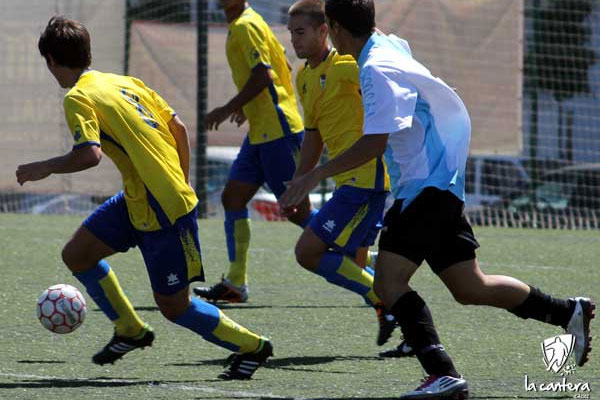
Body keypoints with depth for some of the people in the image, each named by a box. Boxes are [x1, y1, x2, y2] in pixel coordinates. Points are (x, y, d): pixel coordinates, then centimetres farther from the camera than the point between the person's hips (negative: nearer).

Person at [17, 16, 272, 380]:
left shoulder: (79, 97, -12)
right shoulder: (126, 82, 11)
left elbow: (90, 154, -27)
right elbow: (178, 127, 11)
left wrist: (45, 168, -11)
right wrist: (183, 183, 21)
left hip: (164, 212, -9)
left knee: (173, 306, 2)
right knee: (77, 254, 15)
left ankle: (251, 346, 13)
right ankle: (130, 330, 28)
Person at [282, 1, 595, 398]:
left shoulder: (377, 70, -18)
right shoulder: (391, 46, 10)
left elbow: (375, 141, -25)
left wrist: (318, 174, -24)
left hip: (428, 185, -10)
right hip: (440, 185, 10)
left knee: (389, 281, -18)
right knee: (471, 288, 16)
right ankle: (569, 311, 26)